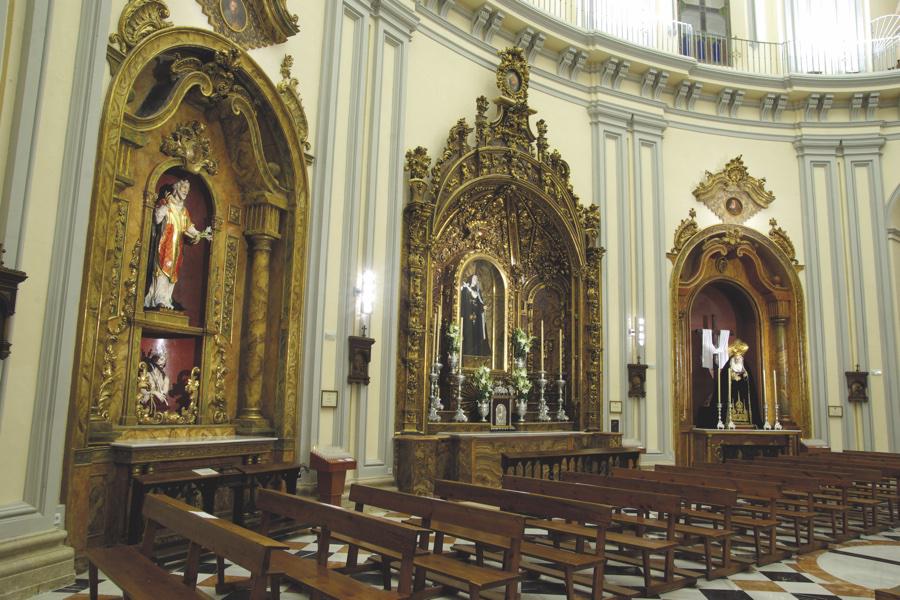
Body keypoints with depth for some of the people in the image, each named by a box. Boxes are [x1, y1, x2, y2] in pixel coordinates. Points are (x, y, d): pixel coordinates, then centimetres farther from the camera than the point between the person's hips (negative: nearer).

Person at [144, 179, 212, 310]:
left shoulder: (184, 209, 19)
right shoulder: (164, 202, 2)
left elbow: (188, 227, 17)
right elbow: (157, 219, -9)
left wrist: (200, 234, 3)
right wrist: (166, 205, -13)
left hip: (177, 244, 6)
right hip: (164, 242, -6)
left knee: (172, 270, -1)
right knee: (162, 268, -15)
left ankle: (166, 300, -2)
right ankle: (160, 300, -20)